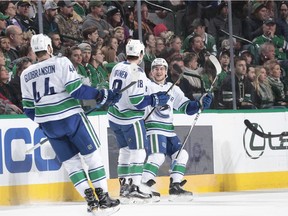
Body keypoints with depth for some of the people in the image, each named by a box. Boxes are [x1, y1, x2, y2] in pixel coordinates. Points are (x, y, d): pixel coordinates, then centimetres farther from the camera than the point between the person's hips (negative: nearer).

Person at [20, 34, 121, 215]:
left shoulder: (26, 75, 8)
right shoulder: (61, 63, -6)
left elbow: (28, 108, 11)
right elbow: (76, 90, -14)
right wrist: (102, 96, -6)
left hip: (48, 124, 4)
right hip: (71, 117, -4)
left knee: (70, 162, 12)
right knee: (92, 155, 7)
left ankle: (91, 201, 5)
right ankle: (104, 199, 3)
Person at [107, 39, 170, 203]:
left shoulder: (118, 67, 6)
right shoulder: (137, 73, -20)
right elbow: (137, 101, -23)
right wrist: (156, 100, -13)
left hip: (115, 116, 9)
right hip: (130, 119, -8)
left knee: (125, 150, 17)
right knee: (138, 151, -4)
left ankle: (124, 186, 19)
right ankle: (134, 188, -12)